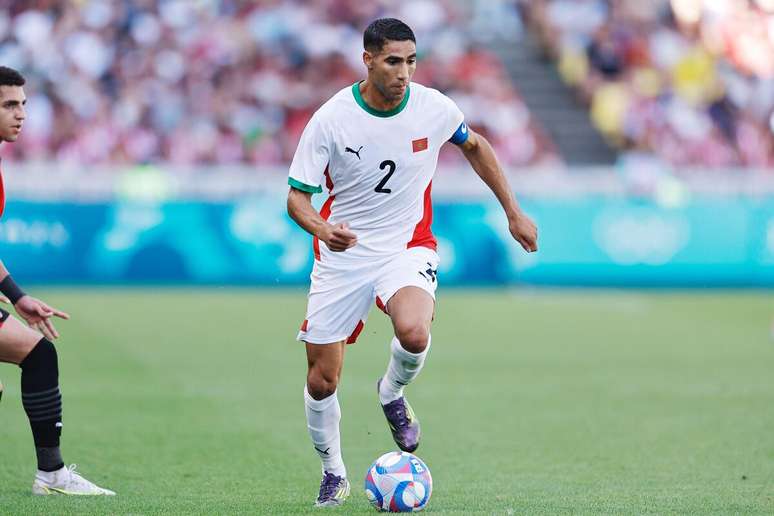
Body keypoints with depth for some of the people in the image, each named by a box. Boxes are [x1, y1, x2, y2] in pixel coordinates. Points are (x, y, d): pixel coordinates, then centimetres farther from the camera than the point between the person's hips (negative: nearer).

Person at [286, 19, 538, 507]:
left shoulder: (433, 108, -8)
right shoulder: (330, 120, -14)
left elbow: (475, 146, 13)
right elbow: (297, 196, -10)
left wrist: (514, 213, 14)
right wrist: (322, 228, -32)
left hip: (408, 245, 0)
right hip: (342, 253, 0)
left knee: (414, 334, -32)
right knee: (322, 379, 0)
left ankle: (392, 394, 3)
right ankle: (333, 473, 27)